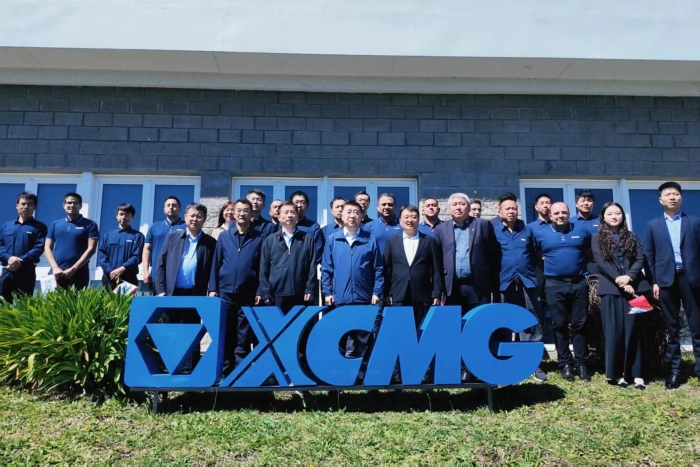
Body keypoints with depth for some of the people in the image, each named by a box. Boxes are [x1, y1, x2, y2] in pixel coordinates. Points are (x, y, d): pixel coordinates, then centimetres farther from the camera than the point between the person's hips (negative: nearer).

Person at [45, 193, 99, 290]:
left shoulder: (90, 225, 4)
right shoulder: (55, 224, 14)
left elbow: (91, 249, -4)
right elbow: (47, 248, 10)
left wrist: (73, 269, -12)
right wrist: (55, 267, -6)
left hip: (79, 274, -3)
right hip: (57, 274, 3)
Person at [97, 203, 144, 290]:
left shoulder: (138, 236, 7)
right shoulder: (107, 235, 16)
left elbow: (137, 257, -3)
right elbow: (101, 255, 7)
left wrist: (122, 268, -16)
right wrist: (110, 271, -9)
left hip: (128, 279, -2)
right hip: (109, 277, 3)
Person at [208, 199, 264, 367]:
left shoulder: (259, 239, 2)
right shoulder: (224, 236, 8)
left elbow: (263, 267, 0)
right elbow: (216, 263, 8)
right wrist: (212, 288, 2)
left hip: (248, 296, -2)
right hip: (225, 293, 2)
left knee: (243, 338, 5)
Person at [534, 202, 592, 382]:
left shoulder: (582, 230, 7)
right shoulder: (540, 233, 3)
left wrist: (586, 266, 9)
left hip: (579, 283, 1)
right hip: (554, 285, -1)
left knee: (579, 324, 5)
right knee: (560, 325, 4)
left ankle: (581, 363, 13)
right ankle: (565, 363, 12)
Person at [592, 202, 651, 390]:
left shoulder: (632, 237, 14)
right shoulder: (597, 239, 7)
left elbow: (640, 259, 2)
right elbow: (601, 263, -4)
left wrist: (629, 277, -15)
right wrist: (619, 282, -14)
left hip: (633, 287, 2)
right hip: (611, 289, -2)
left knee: (634, 329, 1)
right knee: (614, 331, -1)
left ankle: (636, 373, 5)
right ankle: (616, 372, 5)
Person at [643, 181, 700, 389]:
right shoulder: (652, 225, 9)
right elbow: (649, 256, 5)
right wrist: (653, 282, -2)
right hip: (666, 279, 0)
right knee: (671, 327, 6)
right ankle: (675, 368, 12)